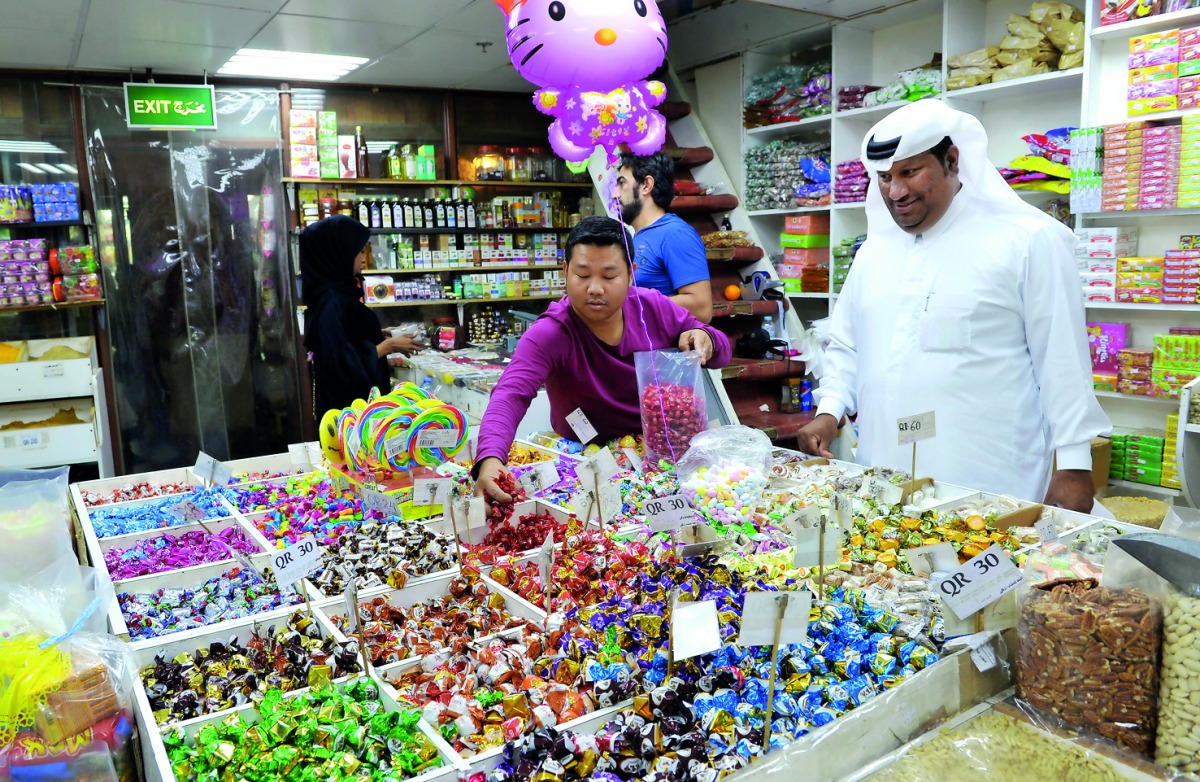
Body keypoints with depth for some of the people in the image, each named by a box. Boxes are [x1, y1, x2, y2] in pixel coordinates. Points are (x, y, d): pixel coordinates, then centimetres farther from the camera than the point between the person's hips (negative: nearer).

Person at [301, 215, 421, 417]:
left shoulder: (337, 293, 7)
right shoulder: (333, 303, -21)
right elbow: (346, 364, -25)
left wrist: (380, 338, 10)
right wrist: (388, 345, -16)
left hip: (355, 398, 9)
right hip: (348, 405, -9)